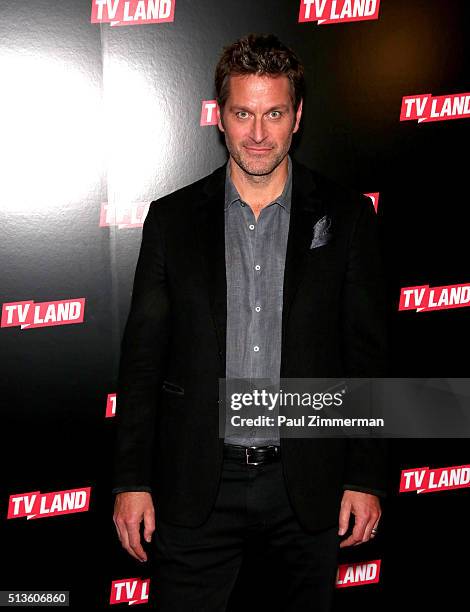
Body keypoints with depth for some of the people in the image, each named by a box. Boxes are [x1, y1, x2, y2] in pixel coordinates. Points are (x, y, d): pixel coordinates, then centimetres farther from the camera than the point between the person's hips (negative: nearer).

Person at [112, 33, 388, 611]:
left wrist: (366, 477, -2)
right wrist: (131, 481, -1)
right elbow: (143, 356, 1)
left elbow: (366, 353, 0)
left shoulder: (345, 215, -1)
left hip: (309, 480, 1)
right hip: (197, 485, 0)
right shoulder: (172, 217, 1)